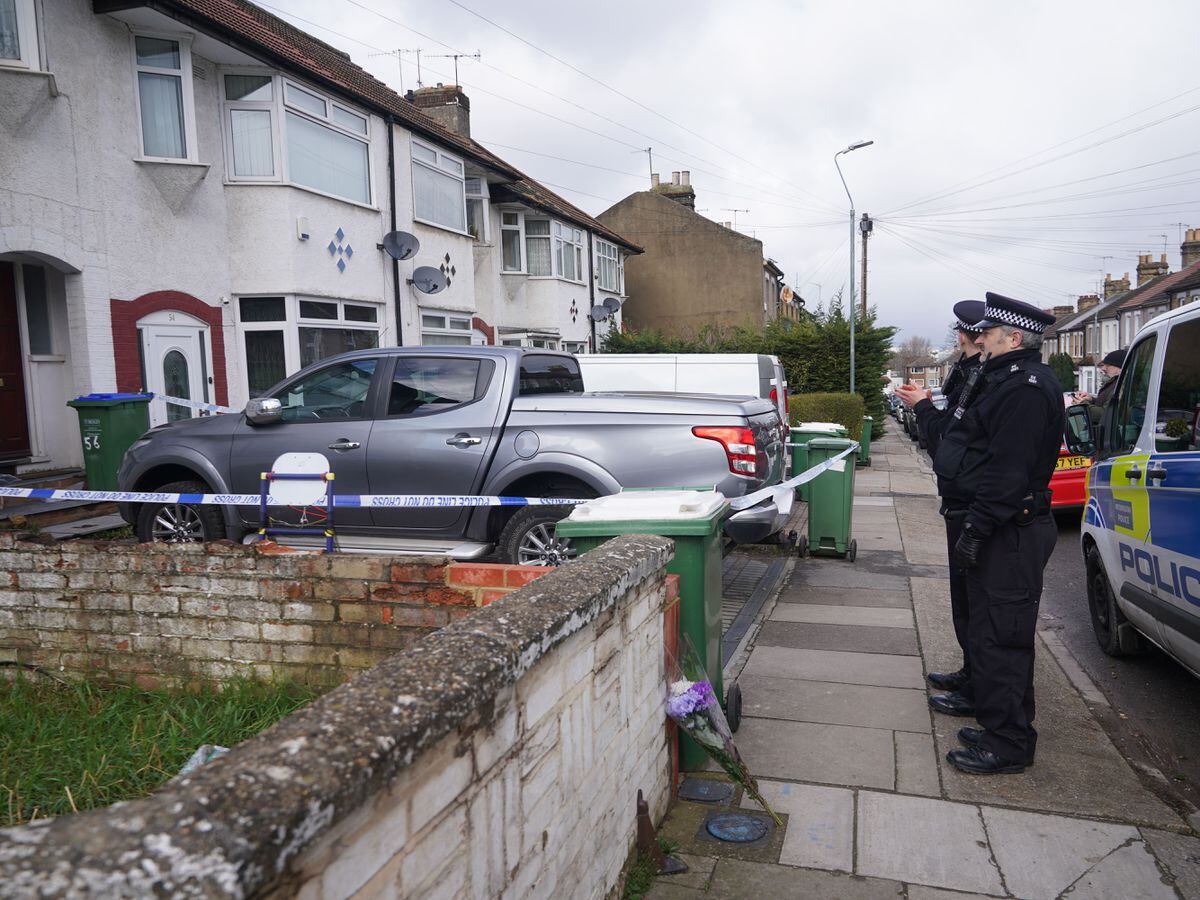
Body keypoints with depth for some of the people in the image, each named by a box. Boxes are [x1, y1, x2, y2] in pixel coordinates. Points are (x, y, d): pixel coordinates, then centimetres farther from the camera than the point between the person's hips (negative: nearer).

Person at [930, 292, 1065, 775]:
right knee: (986, 626, 23)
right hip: (1003, 530, 11)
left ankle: (1008, 743, 3)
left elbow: (1008, 469, -26)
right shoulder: (1012, 382, 17)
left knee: (1000, 634, -6)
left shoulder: (1027, 388, -19)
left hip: (1012, 532, -11)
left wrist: (977, 527, -25)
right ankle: (985, 700, 40)